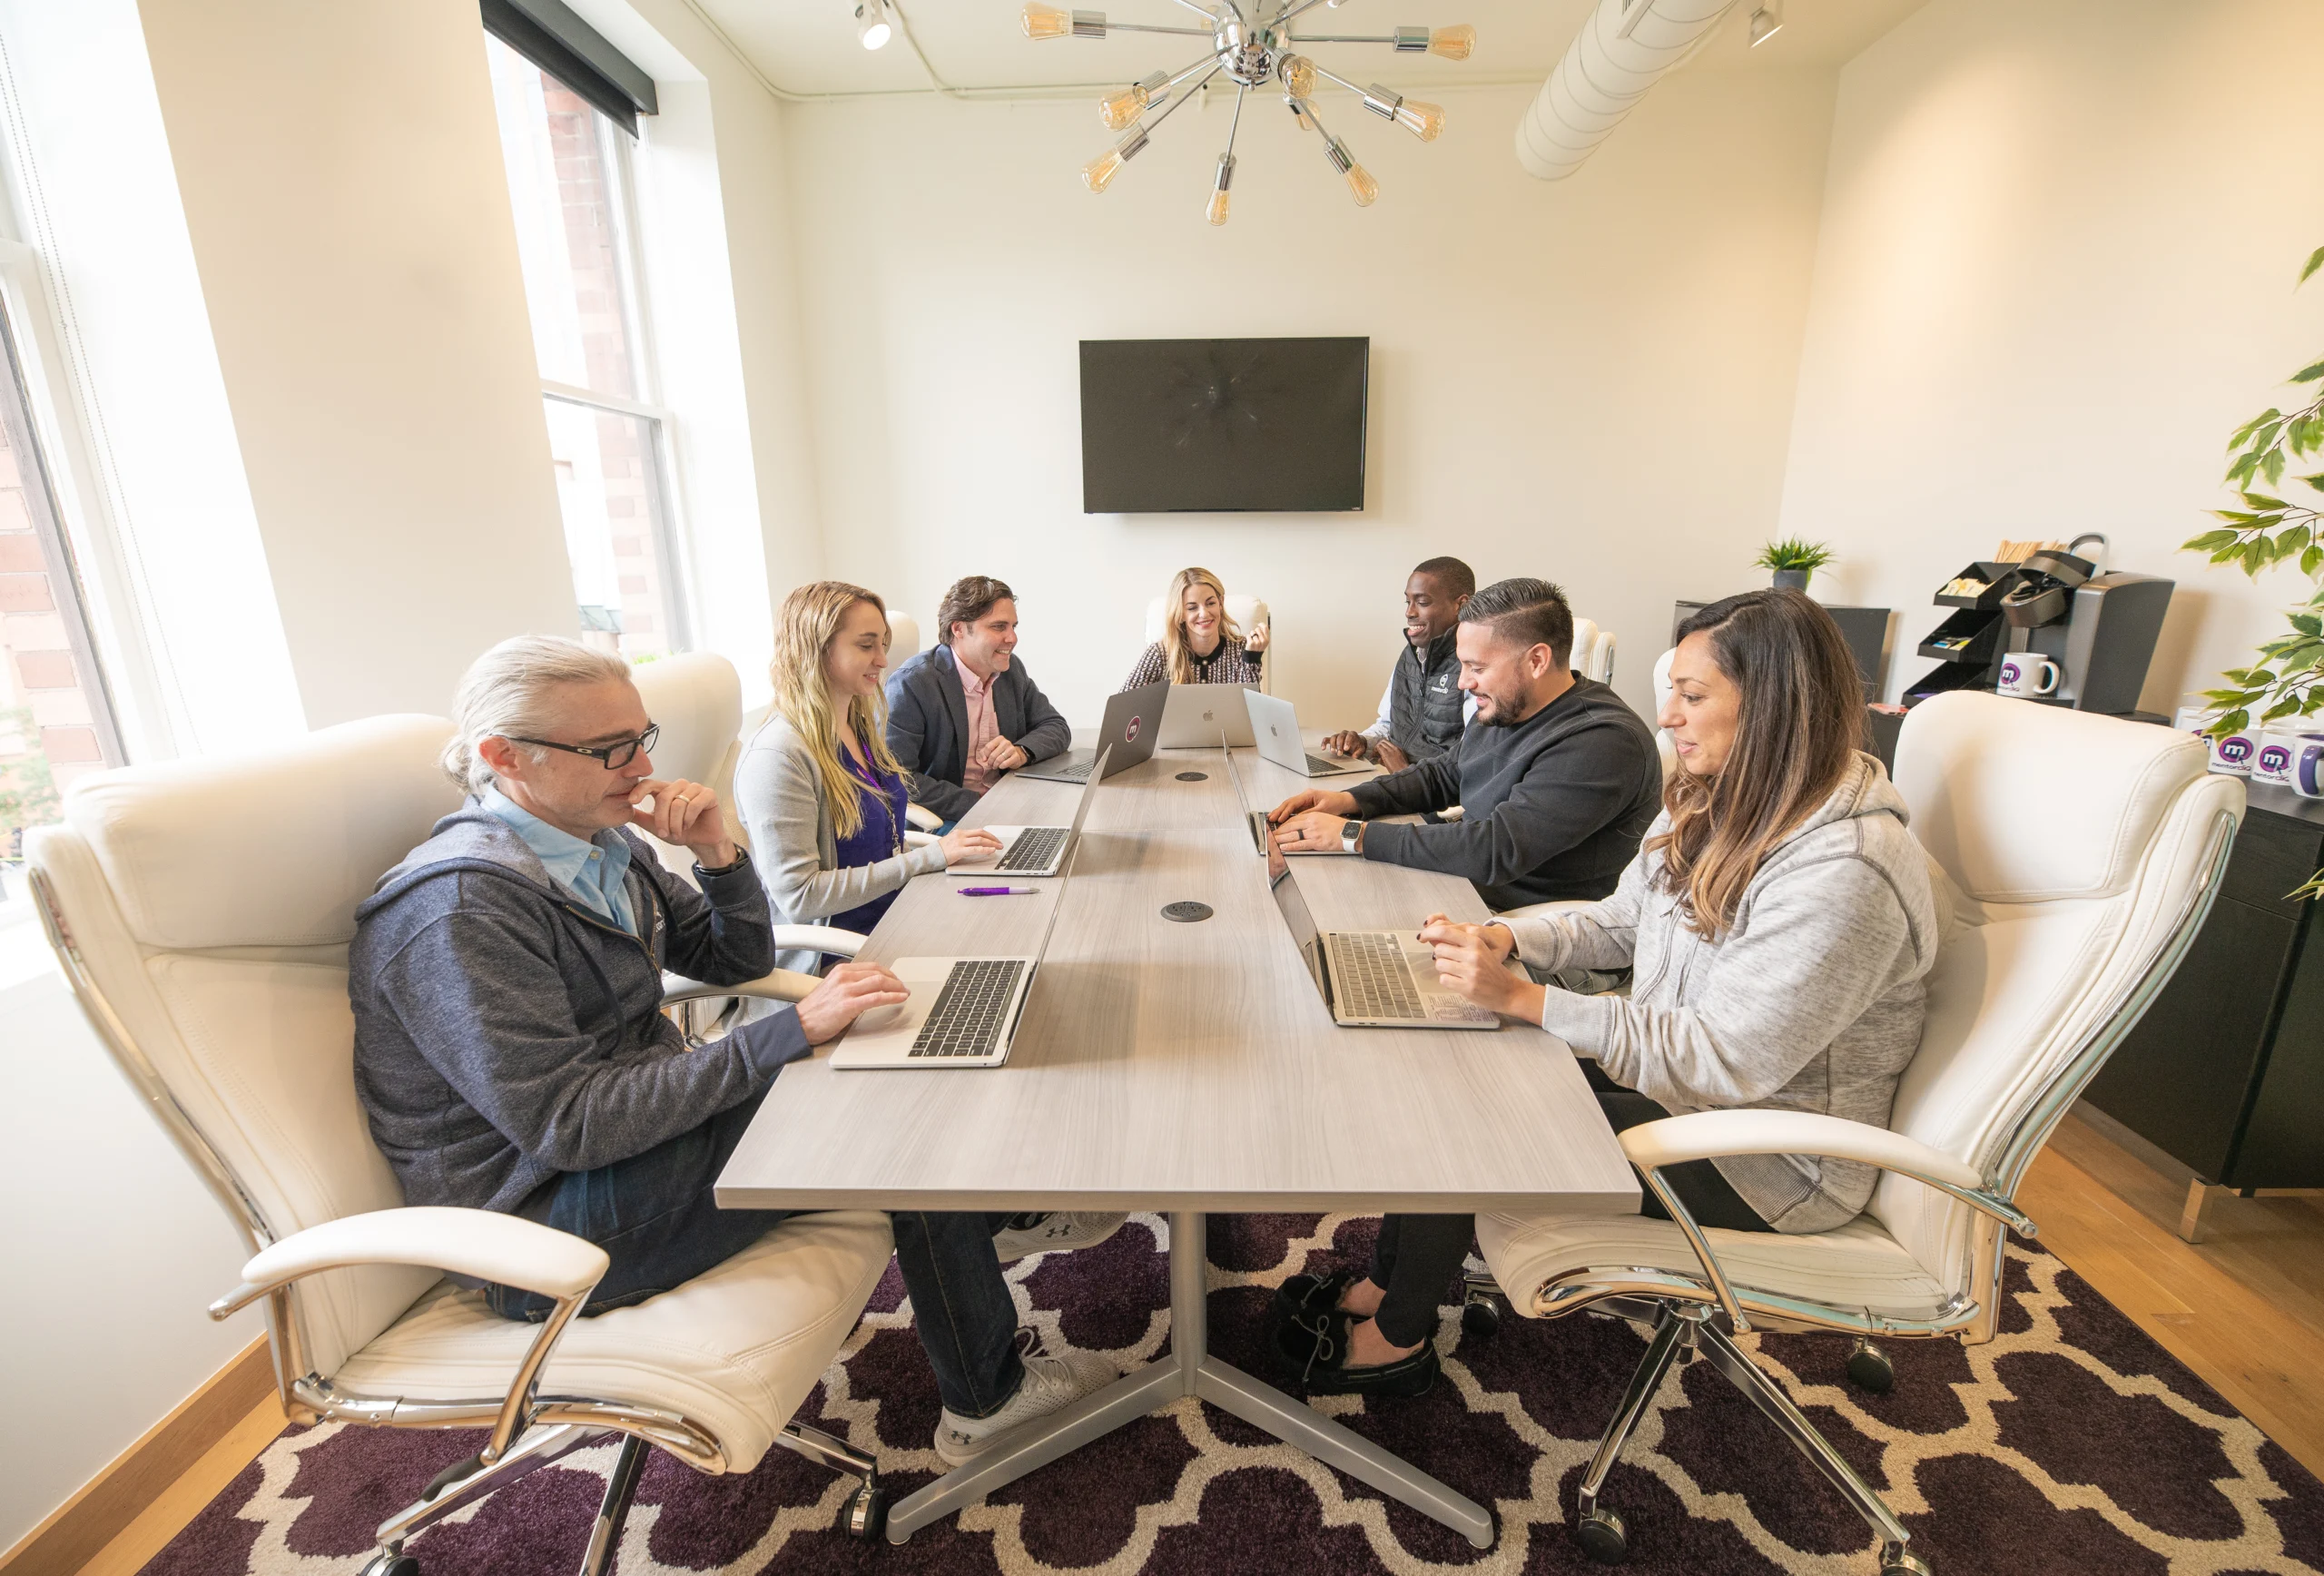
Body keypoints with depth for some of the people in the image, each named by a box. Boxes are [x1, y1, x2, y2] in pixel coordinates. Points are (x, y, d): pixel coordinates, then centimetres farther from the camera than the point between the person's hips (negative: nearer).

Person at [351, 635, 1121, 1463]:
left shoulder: (601, 845, 3)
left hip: (638, 1119, 9)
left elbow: (738, 959, 8)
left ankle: (992, 1213, 22)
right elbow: (567, 1124, -28)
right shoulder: (456, 911, -24)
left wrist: (719, 852, -11)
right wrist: (793, 1030, -31)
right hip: (548, 1226, -8)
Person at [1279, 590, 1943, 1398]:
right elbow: (1621, 922, 8)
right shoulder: (1720, 804, -1)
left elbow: (1722, 1061, -30)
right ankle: (1385, 1288, 14)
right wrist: (1506, 935, -9)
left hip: (1764, 1161, -8)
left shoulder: (1844, 874, -29)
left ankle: (1396, 1340, 14)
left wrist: (1520, 998, -32)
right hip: (1674, 1069, 8)